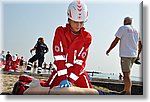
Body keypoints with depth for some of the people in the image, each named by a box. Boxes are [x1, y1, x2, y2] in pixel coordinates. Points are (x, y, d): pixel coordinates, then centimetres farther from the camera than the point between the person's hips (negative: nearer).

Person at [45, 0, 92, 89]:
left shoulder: (87, 37, -8)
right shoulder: (60, 31, -10)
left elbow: (80, 61, -15)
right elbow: (59, 58, -17)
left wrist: (70, 80, -26)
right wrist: (63, 78, -27)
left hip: (78, 70, 1)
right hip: (61, 69, 0)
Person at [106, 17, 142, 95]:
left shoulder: (123, 28, -4)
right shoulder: (136, 31, 16)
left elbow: (115, 41, -6)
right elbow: (140, 45, 20)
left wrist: (108, 50, 4)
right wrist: (138, 55, 31)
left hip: (125, 54, -7)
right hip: (134, 55, 7)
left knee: (126, 74, -7)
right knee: (127, 73, 18)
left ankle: (128, 93, -8)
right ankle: (125, 90, 27)